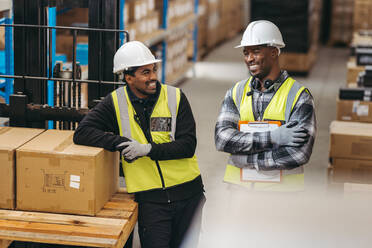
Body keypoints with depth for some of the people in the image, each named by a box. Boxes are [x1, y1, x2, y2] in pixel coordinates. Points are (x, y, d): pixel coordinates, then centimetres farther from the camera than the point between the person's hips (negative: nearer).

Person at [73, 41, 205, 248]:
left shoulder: (175, 97, -3)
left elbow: (188, 145, -8)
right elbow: (82, 133, -8)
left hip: (187, 192, 1)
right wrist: (121, 143, -19)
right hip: (150, 198, -1)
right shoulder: (116, 103, -3)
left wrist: (148, 149, -21)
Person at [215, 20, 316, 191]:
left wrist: (246, 159, -13)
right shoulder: (236, 93, 7)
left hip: (282, 190, -3)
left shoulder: (299, 96, -4)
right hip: (239, 188, 3)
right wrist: (272, 137, -18)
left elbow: (300, 153, -15)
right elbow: (221, 138, -8)